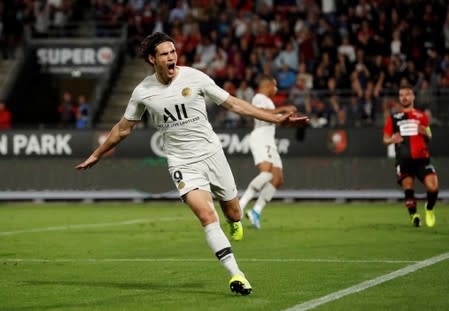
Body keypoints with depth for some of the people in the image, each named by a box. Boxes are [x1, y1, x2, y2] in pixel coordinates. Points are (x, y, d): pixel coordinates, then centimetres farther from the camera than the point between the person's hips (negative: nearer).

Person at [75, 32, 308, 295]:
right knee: (206, 214, -20)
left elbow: (234, 104, -1)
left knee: (232, 211, 8)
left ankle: (235, 223, 48)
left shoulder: (194, 77, -6)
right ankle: (236, 274, -20)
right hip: (182, 163, -1)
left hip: (212, 153, 1)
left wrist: (276, 118, -5)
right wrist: (96, 155, 19)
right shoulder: (143, 92, -3)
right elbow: (124, 128, 13)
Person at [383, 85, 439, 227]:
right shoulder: (393, 118, 11)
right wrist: (391, 140, -12)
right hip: (403, 160, 0)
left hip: (421, 158, 0)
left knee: (433, 187, -15)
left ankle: (429, 209, 13)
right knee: (408, 189, -10)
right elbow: (385, 138, 12)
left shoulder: (421, 116, 14)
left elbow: (429, 136, 16)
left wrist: (426, 132, -8)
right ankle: (414, 215, 9)